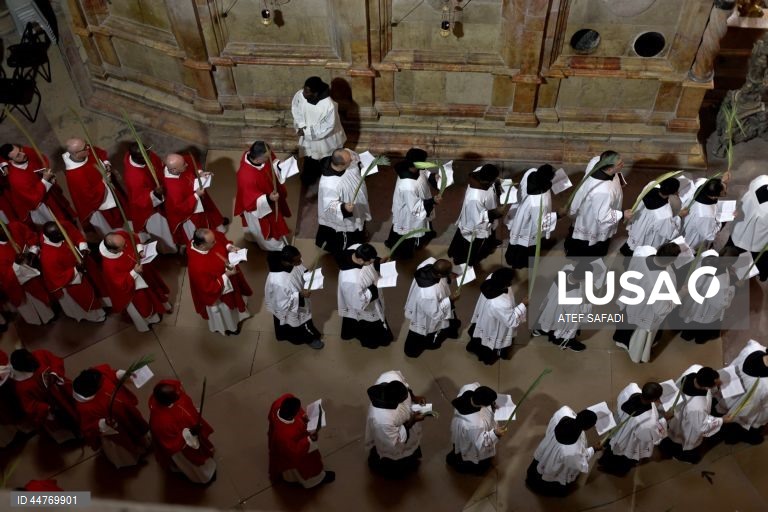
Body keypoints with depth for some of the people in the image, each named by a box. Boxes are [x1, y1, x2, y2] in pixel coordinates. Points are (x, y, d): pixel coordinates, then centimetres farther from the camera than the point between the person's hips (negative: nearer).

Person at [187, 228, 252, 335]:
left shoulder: (209, 237, -30)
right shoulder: (197, 265, -46)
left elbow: (220, 237, -4)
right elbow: (209, 287, -32)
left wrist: (229, 246, -21)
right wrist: (226, 275, -33)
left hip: (227, 271, 6)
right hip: (217, 290, -6)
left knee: (234, 296, 37)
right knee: (225, 309, 27)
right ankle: (228, 326, 60)